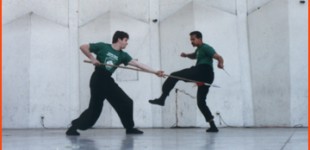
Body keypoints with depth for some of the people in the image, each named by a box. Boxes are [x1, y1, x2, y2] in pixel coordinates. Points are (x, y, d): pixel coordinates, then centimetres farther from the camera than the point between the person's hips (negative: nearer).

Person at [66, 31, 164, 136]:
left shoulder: (122, 55, 5)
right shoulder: (102, 46, -7)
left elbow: (137, 64, -2)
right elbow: (83, 47, -3)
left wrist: (154, 72, -9)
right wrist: (92, 58, -12)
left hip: (108, 81, 6)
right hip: (97, 80, -6)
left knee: (127, 103, 3)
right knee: (95, 108, -9)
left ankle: (129, 128, 15)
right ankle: (74, 126, 2)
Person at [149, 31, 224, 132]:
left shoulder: (205, 47, 0)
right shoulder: (199, 49, 29)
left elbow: (219, 57, -12)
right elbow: (194, 56, 51)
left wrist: (220, 64, -34)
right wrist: (186, 55, 29)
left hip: (203, 71, -10)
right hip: (207, 77, 10)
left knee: (174, 75, -11)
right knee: (201, 102, 13)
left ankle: (162, 98, -23)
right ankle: (213, 126, 7)